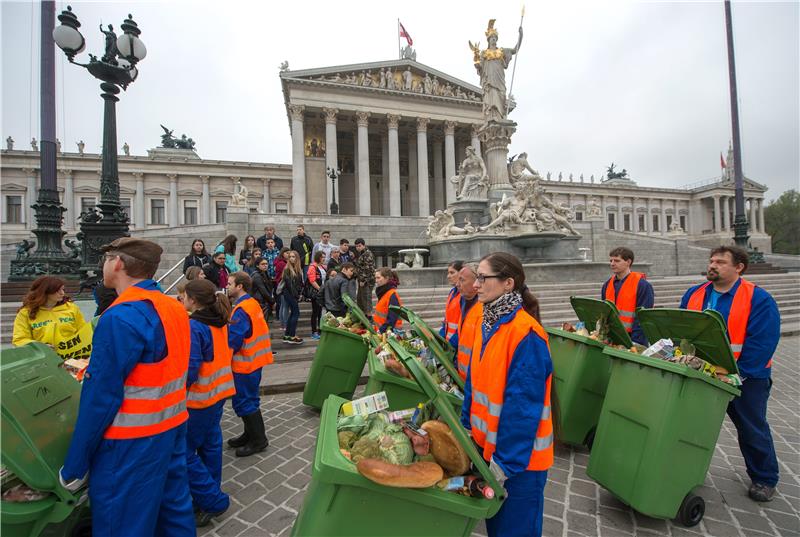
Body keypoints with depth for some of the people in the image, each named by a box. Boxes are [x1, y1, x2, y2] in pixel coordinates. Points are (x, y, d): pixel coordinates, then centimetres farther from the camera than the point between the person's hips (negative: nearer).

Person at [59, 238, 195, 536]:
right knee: (175, 508, 21)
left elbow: (101, 396, -19)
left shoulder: (120, 318, -21)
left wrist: (74, 466, -9)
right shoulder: (175, 308, 3)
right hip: (173, 425, 8)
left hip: (132, 441, -7)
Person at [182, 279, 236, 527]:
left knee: (183, 452, 6)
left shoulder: (193, 327, -21)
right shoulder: (221, 322, 4)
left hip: (199, 397, -8)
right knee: (210, 444, 19)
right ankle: (210, 495, 34)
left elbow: (189, 370, -23)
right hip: (219, 391, 8)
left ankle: (213, 501, 13)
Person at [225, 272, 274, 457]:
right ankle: (250, 434, 33)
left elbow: (233, 341, -23)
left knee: (244, 402, 3)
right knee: (248, 399, 20)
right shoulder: (253, 303, 7)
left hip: (245, 363, -9)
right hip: (254, 359, 9)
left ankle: (258, 440, 15)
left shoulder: (241, 310, -22)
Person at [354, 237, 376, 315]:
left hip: (367, 281, -10)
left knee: (366, 298, -9)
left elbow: (368, 269, -21)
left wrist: (363, 280, -20)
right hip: (361, 280, 10)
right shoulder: (360, 254, 17)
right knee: (359, 298, 17)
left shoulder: (368, 254, -15)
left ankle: (368, 314, -4)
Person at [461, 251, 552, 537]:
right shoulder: (487, 324, 0)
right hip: (485, 443, 7)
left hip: (518, 456, -7)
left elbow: (523, 405, -23)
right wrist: (467, 427, 9)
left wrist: (506, 460, -18)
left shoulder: (526, 334, -25)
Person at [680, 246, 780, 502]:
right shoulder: (694, 294, 0)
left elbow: (762, 343, -17)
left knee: (753, 430, 14)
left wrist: (736, 374, -21)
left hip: (746, 379, -4)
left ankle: (764, 479, 36)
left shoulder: (759, 299, -12)